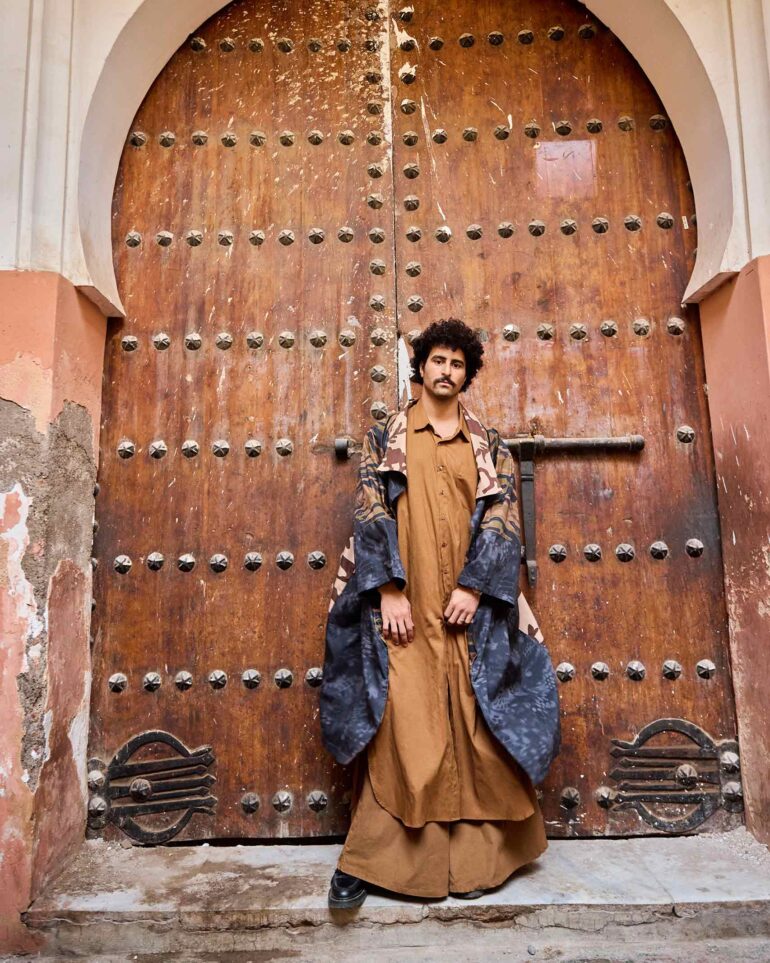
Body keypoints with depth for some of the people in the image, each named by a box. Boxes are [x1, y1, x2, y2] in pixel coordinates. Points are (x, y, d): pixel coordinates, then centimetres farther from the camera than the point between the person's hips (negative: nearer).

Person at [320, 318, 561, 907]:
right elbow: (371, 512, -1)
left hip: (469, 604, 2)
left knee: (472, 727, 5)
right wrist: (389, 589, -13)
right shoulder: (385, 438, 9)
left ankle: (472, 855, 20)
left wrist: (473, 587, -11)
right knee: (400, 727, -2)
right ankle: (370, 859, 10)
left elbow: (502, 519, 3)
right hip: (402, 603, -1)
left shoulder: (489, 446, 12)